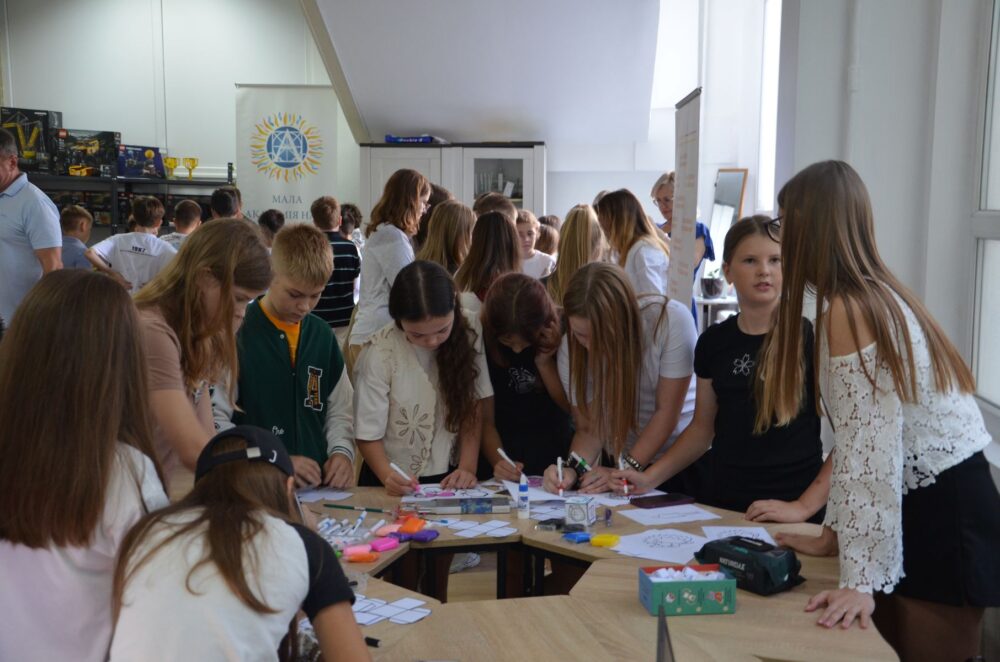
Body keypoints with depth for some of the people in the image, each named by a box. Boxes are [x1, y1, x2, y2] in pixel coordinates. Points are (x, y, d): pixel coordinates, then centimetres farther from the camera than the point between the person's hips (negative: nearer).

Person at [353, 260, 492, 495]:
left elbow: (474, 406, -2)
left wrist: (468, 467, -10)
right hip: (397, 483, -2)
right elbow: (368, 434, -9)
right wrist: (388, 476, -24)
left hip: (451, 477, 2)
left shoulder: (468, 332, -7)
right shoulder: (380, 354, -15)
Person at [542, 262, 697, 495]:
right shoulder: (570, 349, -13)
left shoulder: (670, 320, -23)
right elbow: (589, 428, -9)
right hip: (618, 459, 2)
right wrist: (574, 468, -28)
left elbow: (666, 411, -18)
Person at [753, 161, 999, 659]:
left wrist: (862, 579, -23)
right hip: (932, 507, 9)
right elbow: (857, 438, 12)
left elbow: (870, 451, -24)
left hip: (942, 520, -9)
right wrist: (834, 534, 14)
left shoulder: (848, 308, -19)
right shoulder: (876, 296, 11)